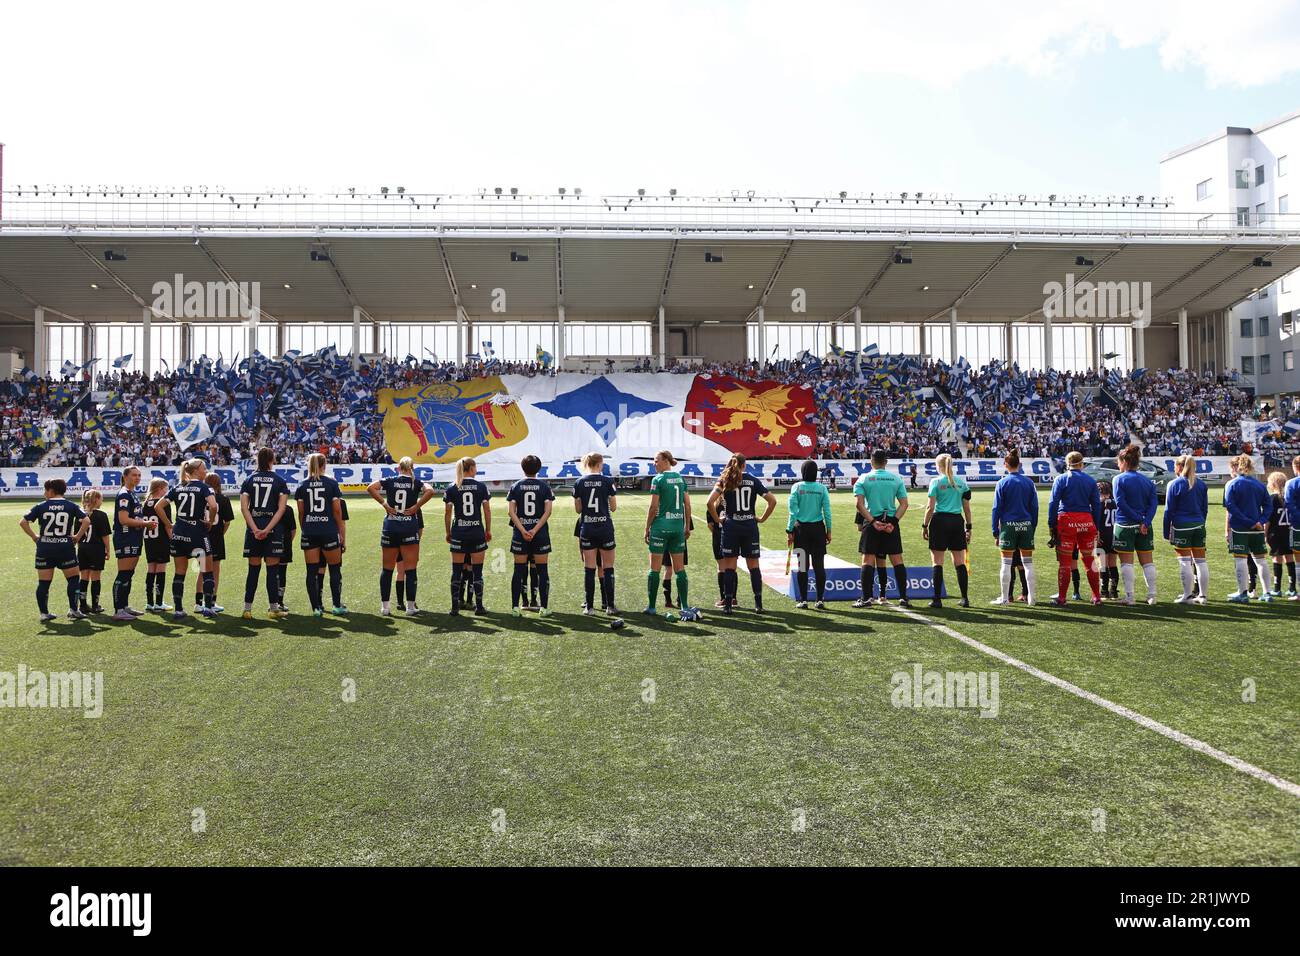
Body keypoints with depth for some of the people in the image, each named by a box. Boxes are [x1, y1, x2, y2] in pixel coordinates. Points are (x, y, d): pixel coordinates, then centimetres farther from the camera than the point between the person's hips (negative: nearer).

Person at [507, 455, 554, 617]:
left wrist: (523, 530, -11)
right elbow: (548, 511, -9)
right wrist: (535, 530, -12)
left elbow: (511, 511, -6)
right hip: (541, 533, -1)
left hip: (520, 533, 1)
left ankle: (515, 607, 6)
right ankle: (544, 607, 4)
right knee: (542, 570, 5)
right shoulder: (544, 486, 2)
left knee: (519, 570, 6)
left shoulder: (516, 486, 4)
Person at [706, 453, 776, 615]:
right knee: (753, 565, 7)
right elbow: (772, 500, -2)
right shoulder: (753, 481, 3)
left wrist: (717, 519, -2)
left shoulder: (724, 481, -1)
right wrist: (762, 518, 6)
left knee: (729, 566, 3)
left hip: (730, 527, -1)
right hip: (750, 526, 1)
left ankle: (728, 604, 3)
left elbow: (709, 502, -13)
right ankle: (758, 604, 7)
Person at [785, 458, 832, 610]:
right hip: (818, 529, 1)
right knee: (819, 565, 6)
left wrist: (790, 531, -2)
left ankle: (803, 600, 6)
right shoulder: (822, 488, -1)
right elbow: (827, 512, -2)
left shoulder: (797, 487, -5)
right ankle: (820, 599, 7)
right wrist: (829, 531, 7)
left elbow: (793, 511, -7)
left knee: (802, 565, 4)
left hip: (801, 528, -1)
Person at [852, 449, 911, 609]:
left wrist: (873, 521, -12)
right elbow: (904, 504, -1)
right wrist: (893, 521, -7)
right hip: (891, 521, 2)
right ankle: (903, 597, 5)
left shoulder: (863, 479, 0)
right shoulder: (896, 479, 6)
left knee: (868, 560, 0)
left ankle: (866, 598, -4)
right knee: (897, 560, 6)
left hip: (871, 523, -2)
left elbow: (859, 503, -11)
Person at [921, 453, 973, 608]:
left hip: (940, 521, -4)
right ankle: (965, 598, 11)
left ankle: (937, 599, 1)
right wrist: (969, 527, 16)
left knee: (937, 562, 1)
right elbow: (967, 507, 9)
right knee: (959, 562, 9)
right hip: (957, 521, 4)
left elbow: (930, 507, -8)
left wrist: (924, 526, -1)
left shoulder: (936, 481, -4)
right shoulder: (962, 482, 8)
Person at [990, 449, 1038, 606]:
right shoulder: (1029, 482, 4)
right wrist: (1033, 528, 12)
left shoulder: (1002, 483, -5)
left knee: (1007, 563, 3)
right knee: (1028, 563, 8)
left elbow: (997, 508, -5)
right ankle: (1030, 597, 10)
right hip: (1026, 525, 3)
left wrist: (995, 531, 0)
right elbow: (1034, 507, 6)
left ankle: (1005, 597, 8)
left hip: (1008, 525, -3)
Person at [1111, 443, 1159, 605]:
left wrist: (1139, 519, -12)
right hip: (1145, 528, 5)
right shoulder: (1148, 480, 9)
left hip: (1125, 526, -5)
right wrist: (1145, 521, -11)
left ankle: (1129, 596, 1)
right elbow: (1154, 502, -2)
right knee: (1148, 561, 11)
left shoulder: (1119, 479, -6)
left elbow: (1120, 503, -15)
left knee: (1126, 562, 1)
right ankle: (1152, 596, 13)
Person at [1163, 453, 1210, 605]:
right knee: (1200, 560, 8)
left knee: (1185, 561, -2)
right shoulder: (1201, 484, 9)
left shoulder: (1174, 484, -6)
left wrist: (1166, 532, 0)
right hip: (1199, 526, 5)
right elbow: (1205, 508, 13)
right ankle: (1203, 595, 13)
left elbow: (1169, 510, -5)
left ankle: (1187, 595, 1)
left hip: (1181, 526, -5)